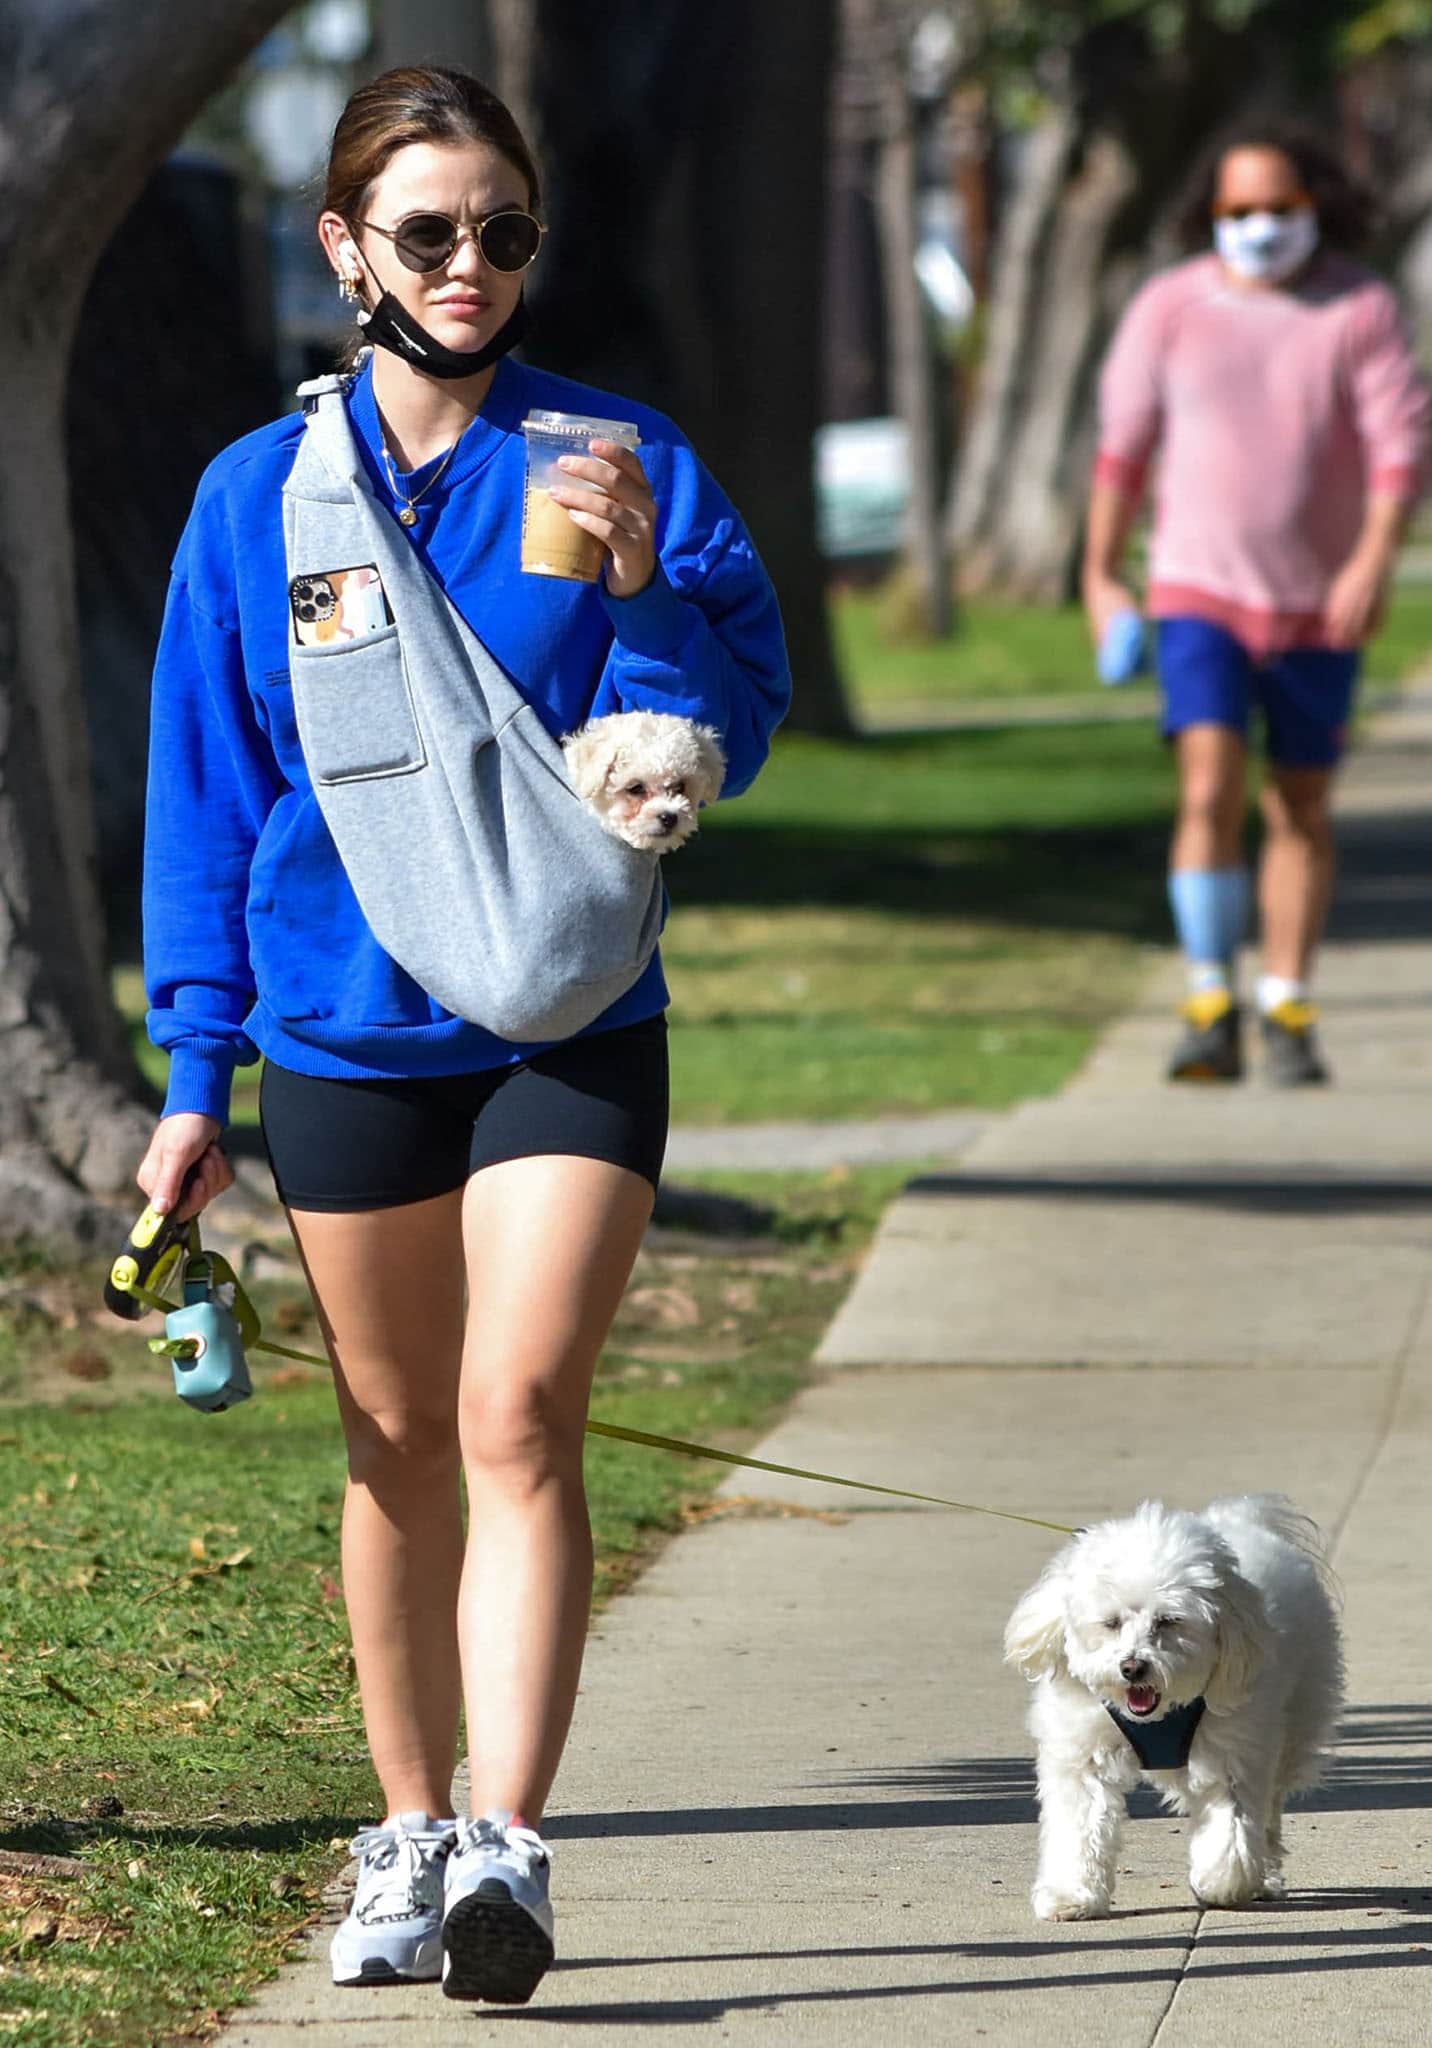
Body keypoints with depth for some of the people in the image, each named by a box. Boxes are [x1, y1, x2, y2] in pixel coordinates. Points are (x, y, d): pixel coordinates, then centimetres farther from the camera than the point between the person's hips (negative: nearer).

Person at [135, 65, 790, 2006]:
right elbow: (205, 793, 8)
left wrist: (641, 592, -21)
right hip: (343, 1030, 2)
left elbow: (731, 738, -1)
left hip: (569, 1024, -2)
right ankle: (408, 1837, 25)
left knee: (522, 1416, -16)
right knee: (401, 1444, 12)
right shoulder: (259, 496, 4)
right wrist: (194, 1075, 6)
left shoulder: (624, 465, 0)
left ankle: (507, 1847, -20)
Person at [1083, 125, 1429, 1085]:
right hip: (1202, 593, -1)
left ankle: (1289, 1015, 20)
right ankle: (1212, 1014, -12)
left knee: (1302, 811, 9)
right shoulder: (1169, 308, -3)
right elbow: (1124, 442, 5)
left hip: (1320, 606, 1)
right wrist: (1101, 576, 6)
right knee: (1211, 790, -16)